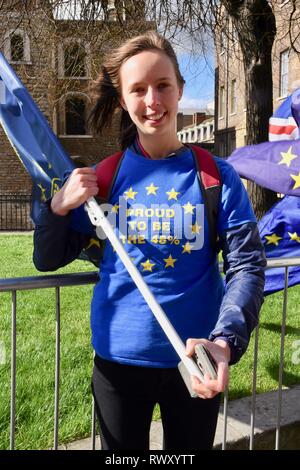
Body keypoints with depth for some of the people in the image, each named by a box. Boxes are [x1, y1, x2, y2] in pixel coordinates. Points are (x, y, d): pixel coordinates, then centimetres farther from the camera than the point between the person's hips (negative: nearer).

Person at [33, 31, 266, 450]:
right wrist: (59, 206, -17)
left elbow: (247, 265, -12)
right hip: (118, 359, 1)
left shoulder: (217, 176, -5)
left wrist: (226, 340, -29)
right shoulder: (104, 177, -1)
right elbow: (48, 260, 3)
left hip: (194, 362, -1)